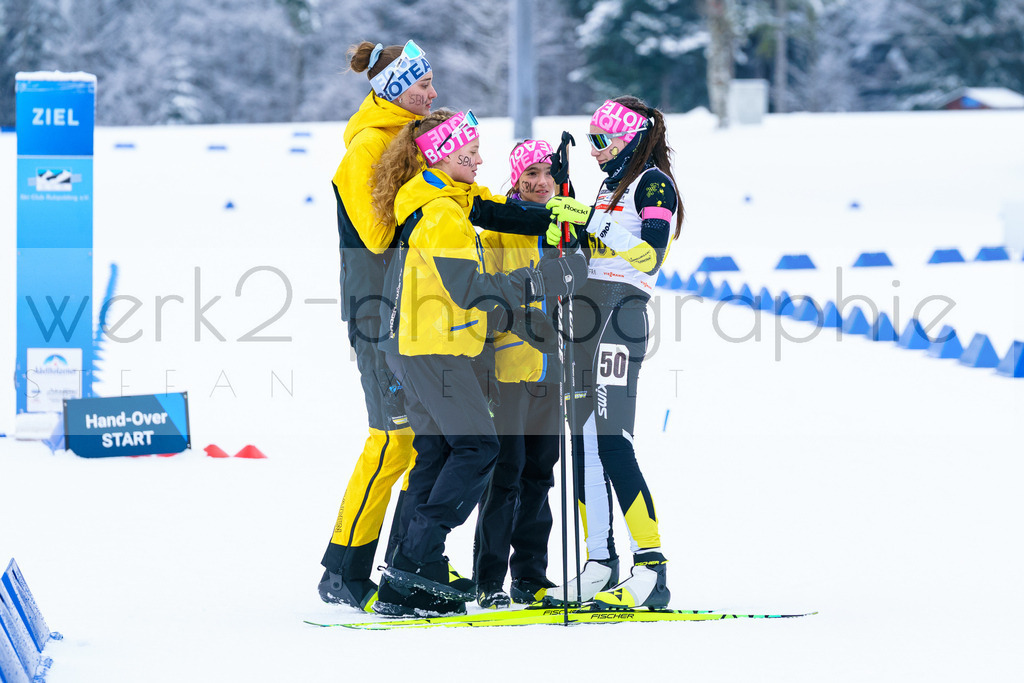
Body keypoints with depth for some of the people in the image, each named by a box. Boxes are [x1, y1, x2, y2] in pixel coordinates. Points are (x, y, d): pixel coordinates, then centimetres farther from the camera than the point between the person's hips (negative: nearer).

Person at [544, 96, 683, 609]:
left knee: (609, 442, -17)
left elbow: (649, 255, -16)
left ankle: (651, 570, -21)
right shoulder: (612, 185, 23)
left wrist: (590, 220, -19)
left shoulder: (654, 183, -3)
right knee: (581, 443, 6)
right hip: (586, 313, 9)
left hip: (618, 315, -9)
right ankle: (599, 565, 10)